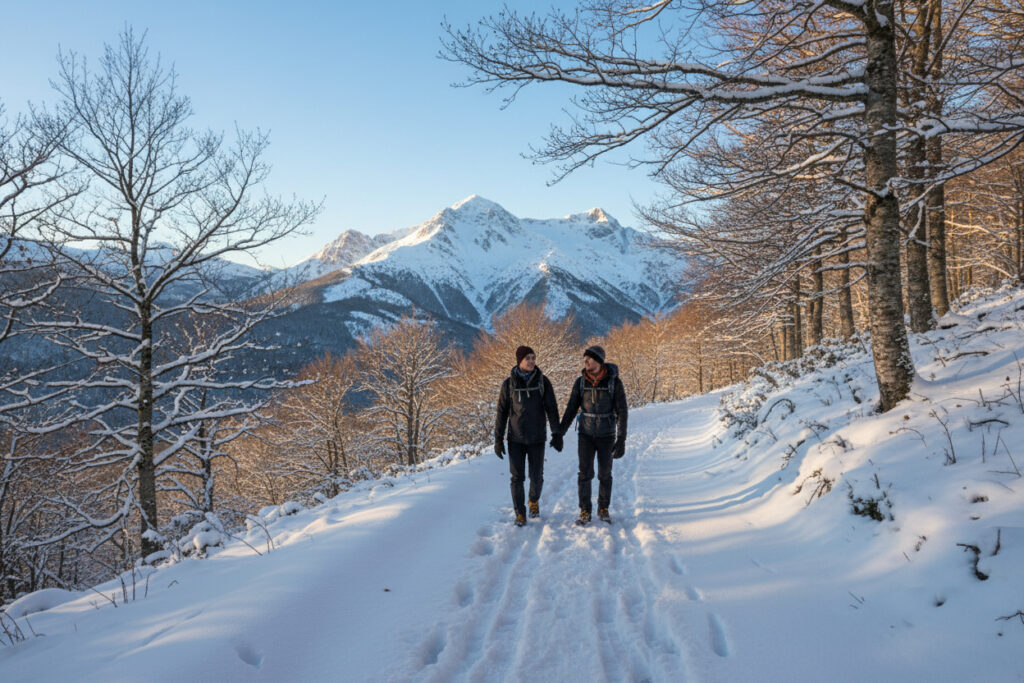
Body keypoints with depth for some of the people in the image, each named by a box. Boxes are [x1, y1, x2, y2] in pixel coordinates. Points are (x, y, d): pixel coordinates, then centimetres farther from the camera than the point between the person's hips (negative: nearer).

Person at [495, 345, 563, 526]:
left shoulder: (543, 382, -3)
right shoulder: (509, 384, -4)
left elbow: (552, 409, -2)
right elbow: (502, 412, -1)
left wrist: (557, 434, -9)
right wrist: (498, 439, -3)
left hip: (537, 438, 1)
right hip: (516, 438, 0)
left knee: (536, 476, 7)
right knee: (517, 477, -1)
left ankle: (534, 501, 36)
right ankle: (520, 513, 13)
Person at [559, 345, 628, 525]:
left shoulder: (614, 382, -12)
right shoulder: (580, 382, -5)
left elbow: (622, 411, -12)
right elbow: (571, 409, 3)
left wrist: (621, 440, -17)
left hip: (606, 435, -1)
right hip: (586, 435, 1)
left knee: (605, 474, 8)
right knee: (585, 473, -2)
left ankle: (603, 509, 25)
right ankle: (585, 512, 9)